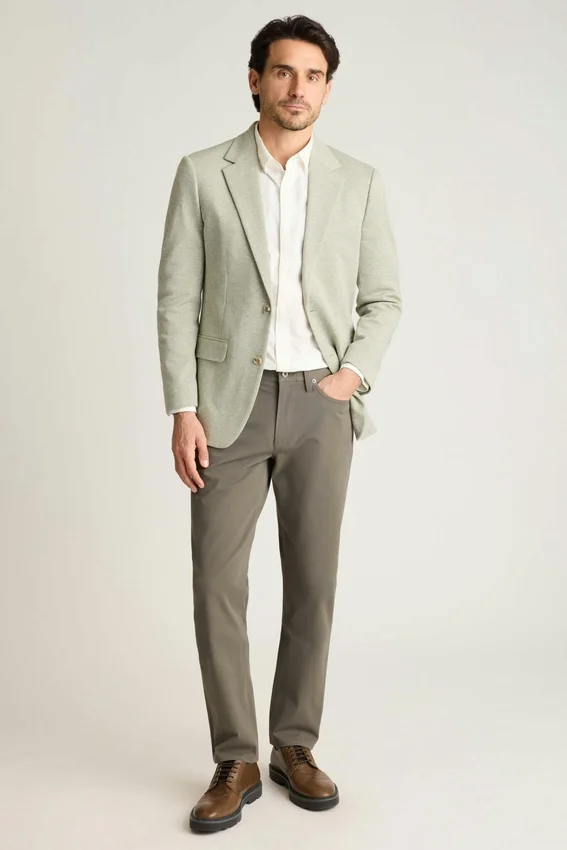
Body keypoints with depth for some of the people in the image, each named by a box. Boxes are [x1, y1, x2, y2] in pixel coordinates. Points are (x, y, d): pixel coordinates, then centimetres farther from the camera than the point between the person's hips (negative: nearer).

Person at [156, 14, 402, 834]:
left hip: (319, 405, 1)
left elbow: (383, 298, 9)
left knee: (312, 581, 4)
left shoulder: (359, 181, 6)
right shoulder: (203, 174, 2)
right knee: (217, 584, -3)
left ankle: (294, 746, 21)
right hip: (231, 403, -1)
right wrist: (182, 410, -9)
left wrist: (357, 372, -9)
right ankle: (236, 761, 11)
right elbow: (177, 299, -1)